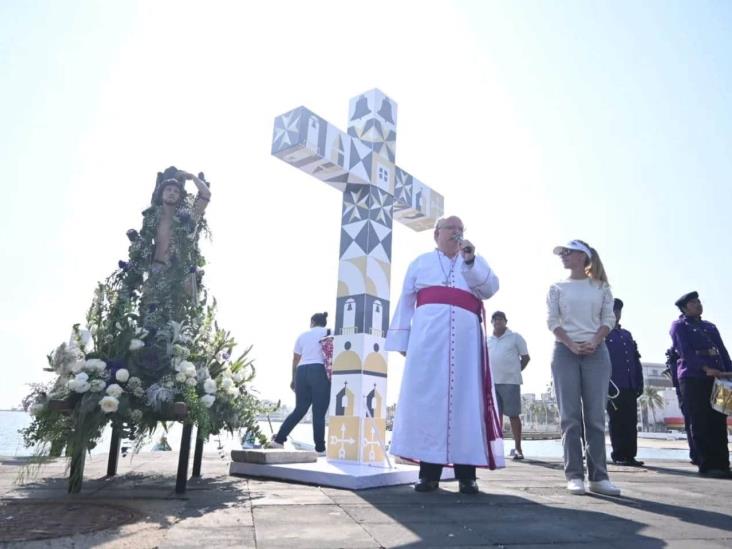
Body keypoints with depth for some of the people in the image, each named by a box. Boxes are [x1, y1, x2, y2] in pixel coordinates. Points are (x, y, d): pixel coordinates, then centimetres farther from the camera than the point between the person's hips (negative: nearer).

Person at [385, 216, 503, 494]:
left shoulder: (475, 262, 23)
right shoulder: (420, 262, 20)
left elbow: (490, 288, 4)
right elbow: (406, 302, 14)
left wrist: (470, 261, -9)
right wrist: (401, 340, 5)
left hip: (464, 337, 1)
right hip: (427, 335, 0)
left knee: (464, 399, -5)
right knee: (427, 397, -6)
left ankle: (466, 473, -1)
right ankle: (429, 471, -1)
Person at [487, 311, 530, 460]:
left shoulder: (515, 337, 1)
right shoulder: (487, 340, 12)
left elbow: (526, 357, 5)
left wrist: (514, 371, 4)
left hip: (510, 382, -4)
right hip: (492, 382, 4)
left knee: (513, 414, -1)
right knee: (496, 414, 7)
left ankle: (517, 448, 6)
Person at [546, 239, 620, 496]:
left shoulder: (601, 287, 11)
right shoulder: (557, 288, 10)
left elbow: (608, 319, 4)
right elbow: (552, 320, 3)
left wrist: (593, 343, -12)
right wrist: (571, 345, -11)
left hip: (596, 352, 0)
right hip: (565, 352, 0)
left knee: (595, 416, -1)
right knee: (570, 416, -3)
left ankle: (598, 476, 4)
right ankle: (574, 475, 0)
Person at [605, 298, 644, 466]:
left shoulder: (627, 334, 22)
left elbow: (636, 360, 19)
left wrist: (639, 383, 10)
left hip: (630, 387, 6)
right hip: (614, 387, -6)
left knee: (631, 422, 5)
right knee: (616, 422, -2)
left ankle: (630, 455, 10)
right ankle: (618, 456, 4)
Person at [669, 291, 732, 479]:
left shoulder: (710, 327, 23)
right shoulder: (679, 326, 5)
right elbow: (685, 352, -8)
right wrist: (706, 368, -20)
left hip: (717, 378, 5)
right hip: (692, 379, -5)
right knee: (700, 424, -5)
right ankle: (707, 465, -1)